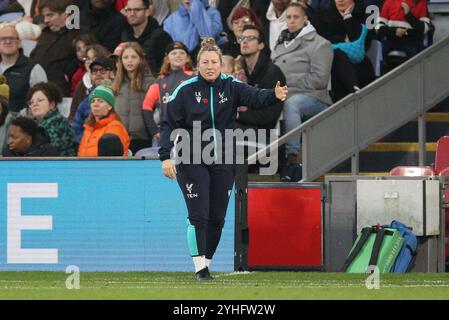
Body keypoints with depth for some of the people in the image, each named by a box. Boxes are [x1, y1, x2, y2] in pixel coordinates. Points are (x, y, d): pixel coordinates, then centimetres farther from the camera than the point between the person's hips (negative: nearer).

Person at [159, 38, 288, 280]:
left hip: (223, 163, 3)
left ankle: (207, 261, 21)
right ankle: (199, 267, -4)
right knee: (199, 216, -9)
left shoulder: (231, 87, 0)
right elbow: (170, 124, -5)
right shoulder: (185, 91, -5)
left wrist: (275, 96, -40)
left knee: (217, 218, 6)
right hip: (191, 162, -3)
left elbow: (255, 97, -18)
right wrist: (166, 156, -16)